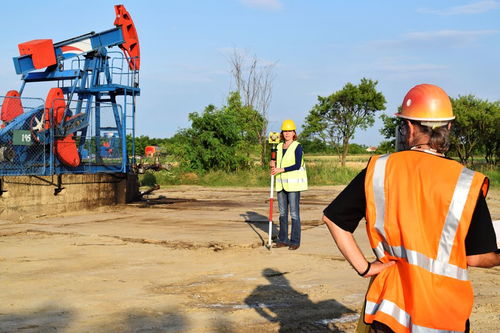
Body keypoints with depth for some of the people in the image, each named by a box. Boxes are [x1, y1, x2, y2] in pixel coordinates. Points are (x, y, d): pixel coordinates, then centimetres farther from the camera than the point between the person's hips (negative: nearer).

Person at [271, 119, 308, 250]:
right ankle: (283, 240, 16)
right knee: (282, 212, 9)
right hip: (281, 183, 7)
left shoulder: (297, 147, -7)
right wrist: (273, 164, 0)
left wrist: (281, 170, -18)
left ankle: (295, 241, -2)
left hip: (294, 183, -7)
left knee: (294, 213, -7)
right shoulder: (279, 147, 13)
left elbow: (297, 165, -16)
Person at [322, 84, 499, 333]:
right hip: (443, 311, -2)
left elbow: (332, 218, -1)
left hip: (389, 302, 2)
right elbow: (477, 257, -8)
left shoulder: (379, 169, -5)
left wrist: (363, 267, 0)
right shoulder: (466, 183, -12)